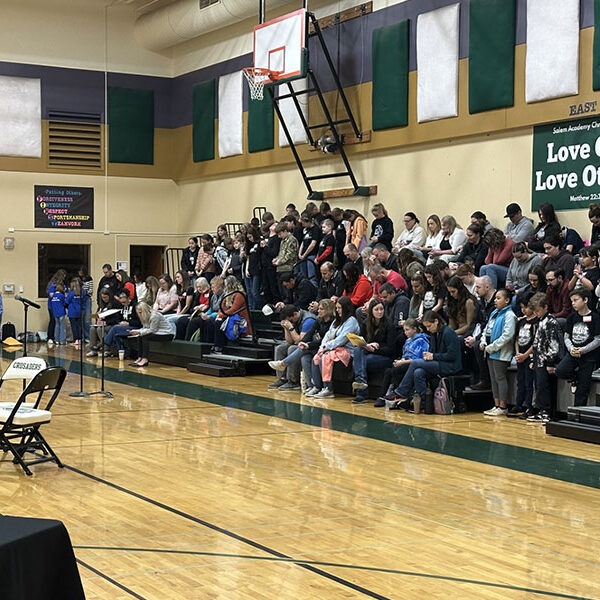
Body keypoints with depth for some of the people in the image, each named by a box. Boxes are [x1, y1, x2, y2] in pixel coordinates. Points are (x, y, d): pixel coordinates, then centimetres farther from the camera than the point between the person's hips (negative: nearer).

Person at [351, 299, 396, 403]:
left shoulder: (389, 325, -4)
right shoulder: (366, 324, 11)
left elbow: (390, 349, -7)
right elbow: (359, 342, 11)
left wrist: (372, 349, -16)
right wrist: (367, 346, -11)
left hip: (385, 357, -5)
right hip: (368, 354, 5)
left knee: (356, 362, -29)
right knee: (357, 350, -30)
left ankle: (361, 394, -30)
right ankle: (361, 380, -45)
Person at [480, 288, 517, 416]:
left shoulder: (509, 315, -12)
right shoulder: (494, 313, 16)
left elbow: (507, 335, -21)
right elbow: (487, 330, 23)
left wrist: (492, 347, -18)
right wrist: (483, 342, 5)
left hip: (501, 353, -9)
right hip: (491, 353, 9)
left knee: (500, 378, -5)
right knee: (494, 379, 12)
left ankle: (503, 407, 1)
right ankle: (496, 405, 19)